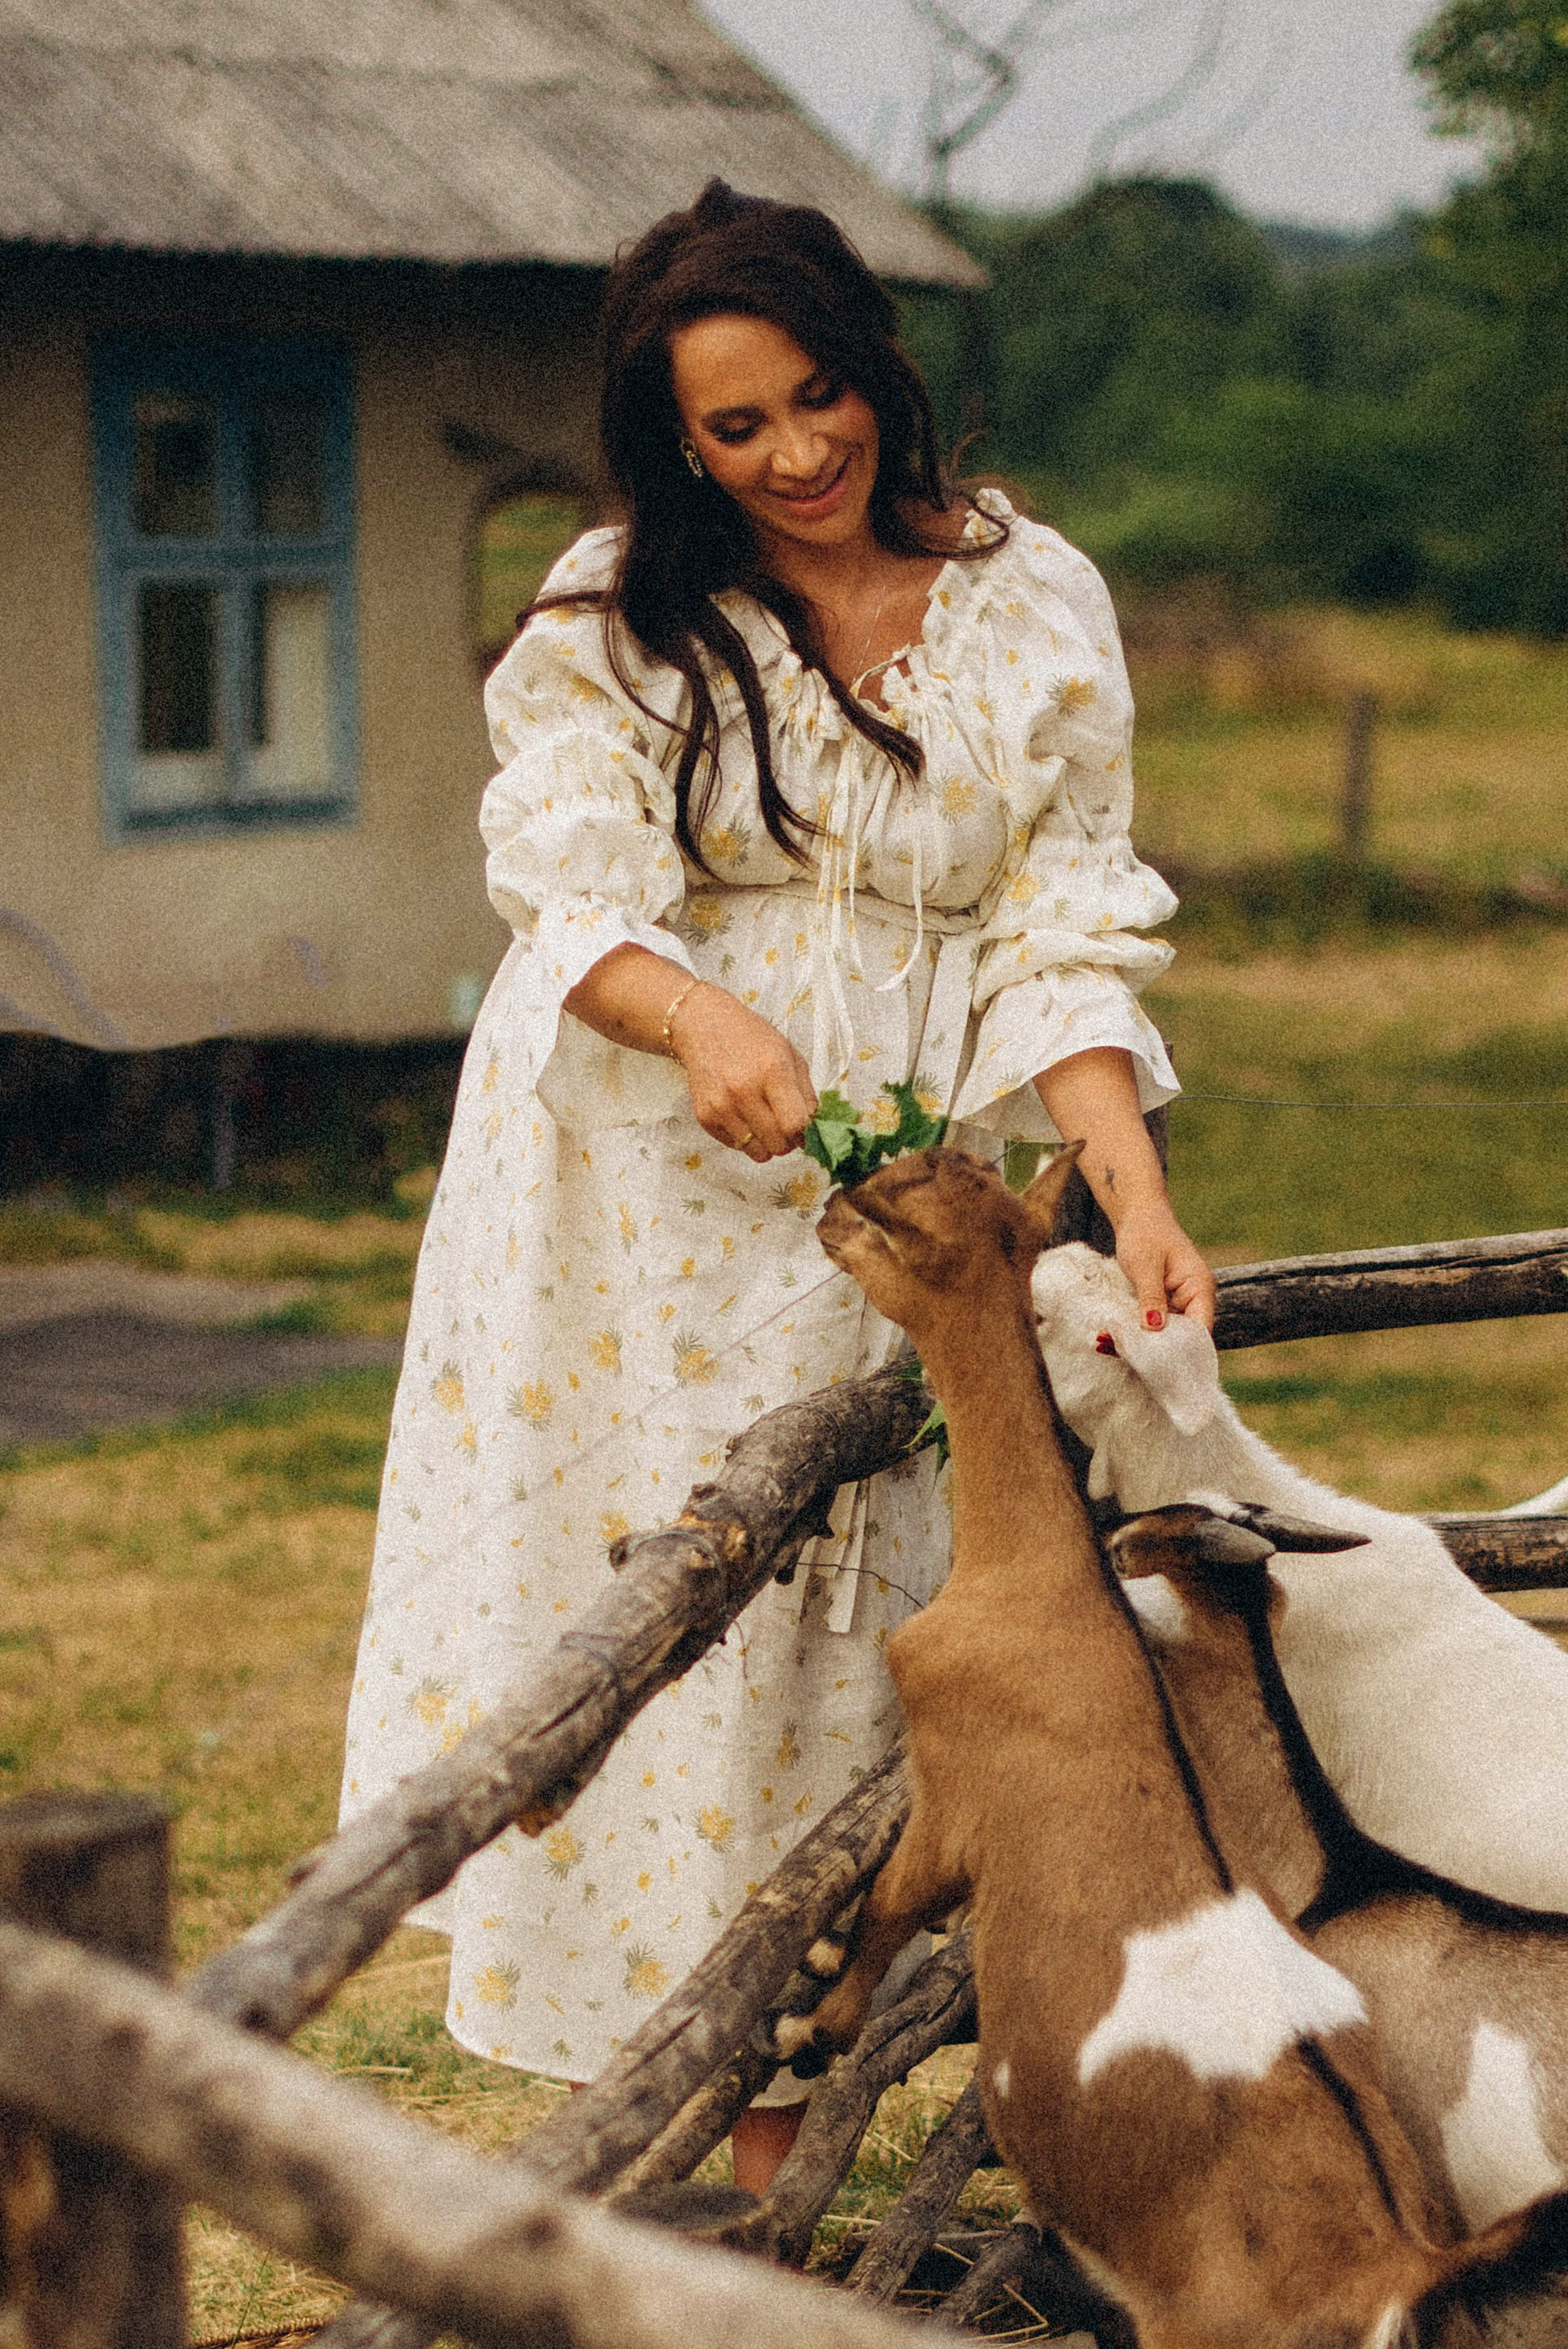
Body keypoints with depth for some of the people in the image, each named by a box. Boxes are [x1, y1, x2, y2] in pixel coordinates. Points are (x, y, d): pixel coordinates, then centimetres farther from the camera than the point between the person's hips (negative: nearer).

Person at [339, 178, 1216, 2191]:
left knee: (826, 1628, -1)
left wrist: (1133, 1191, -15)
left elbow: (1061, 933, 0)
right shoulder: (614, 616, 2)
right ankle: (625, 2068, 7)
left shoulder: (1034, 608, 3)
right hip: (629, 1211, 0)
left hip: (892, 1218, 0)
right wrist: (704, 1019, -32)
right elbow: (572, 887, -10)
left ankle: (762, 2132, 6)